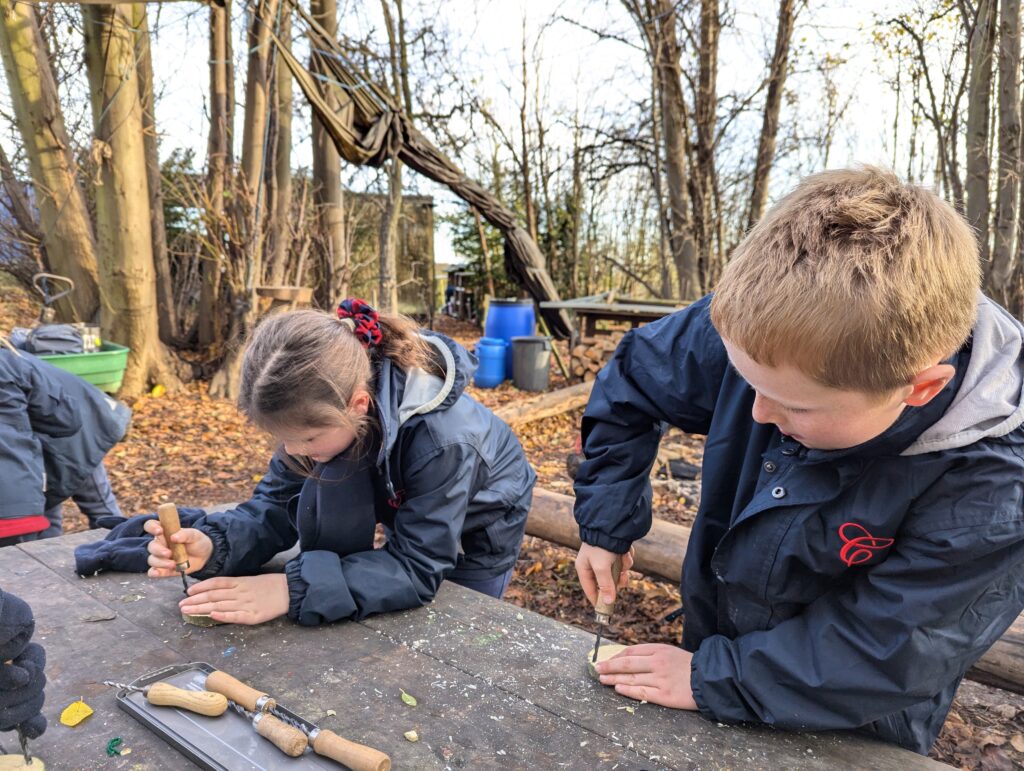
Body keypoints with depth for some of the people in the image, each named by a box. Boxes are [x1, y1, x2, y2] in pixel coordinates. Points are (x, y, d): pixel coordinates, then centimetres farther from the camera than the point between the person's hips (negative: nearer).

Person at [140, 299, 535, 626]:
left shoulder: (442, 438, -43)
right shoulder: (322, 406, -27)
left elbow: (417, 567, -39)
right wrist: (213, 543, -39)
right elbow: (278, 502, -19)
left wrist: (294, 590, -48)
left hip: (480, 528, -4)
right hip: (406, 514, 5)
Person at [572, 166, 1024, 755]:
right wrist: (605, 525, -9)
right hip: (714, 637, 4)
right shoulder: (758, 333, -24)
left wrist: (712, 680, -21)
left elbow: (875, 656, -26)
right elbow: (633, 380, -8)